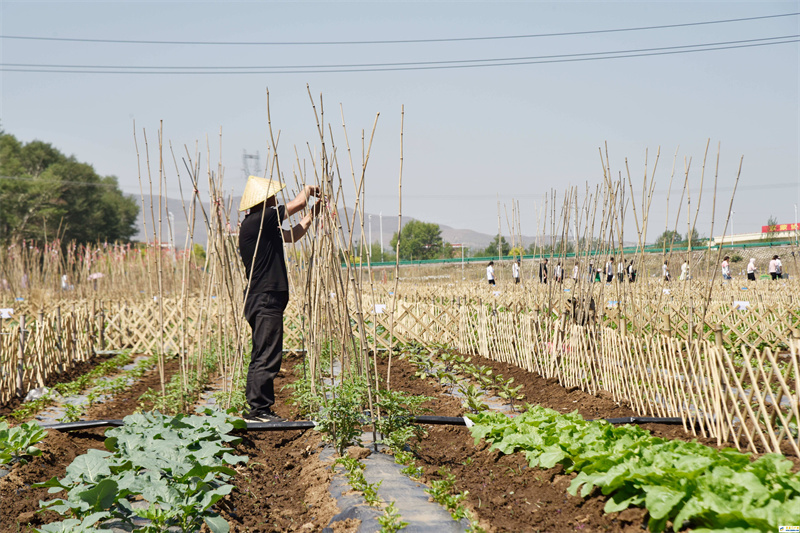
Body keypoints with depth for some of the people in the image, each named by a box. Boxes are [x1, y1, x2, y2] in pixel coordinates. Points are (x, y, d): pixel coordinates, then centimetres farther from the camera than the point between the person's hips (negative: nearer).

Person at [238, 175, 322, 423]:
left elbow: (291, 236, 27)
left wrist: (312, 214, 24)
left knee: (261, 356, 13)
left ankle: (254, 408, 18)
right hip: (265, 300, -11)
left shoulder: (262, 224, 15)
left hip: (262, 300, 11)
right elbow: (299, 202, -14)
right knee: (267, 357, -8)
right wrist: (308, 189, 6)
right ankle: (260, 409, -4)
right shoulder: (257, 221, -14)